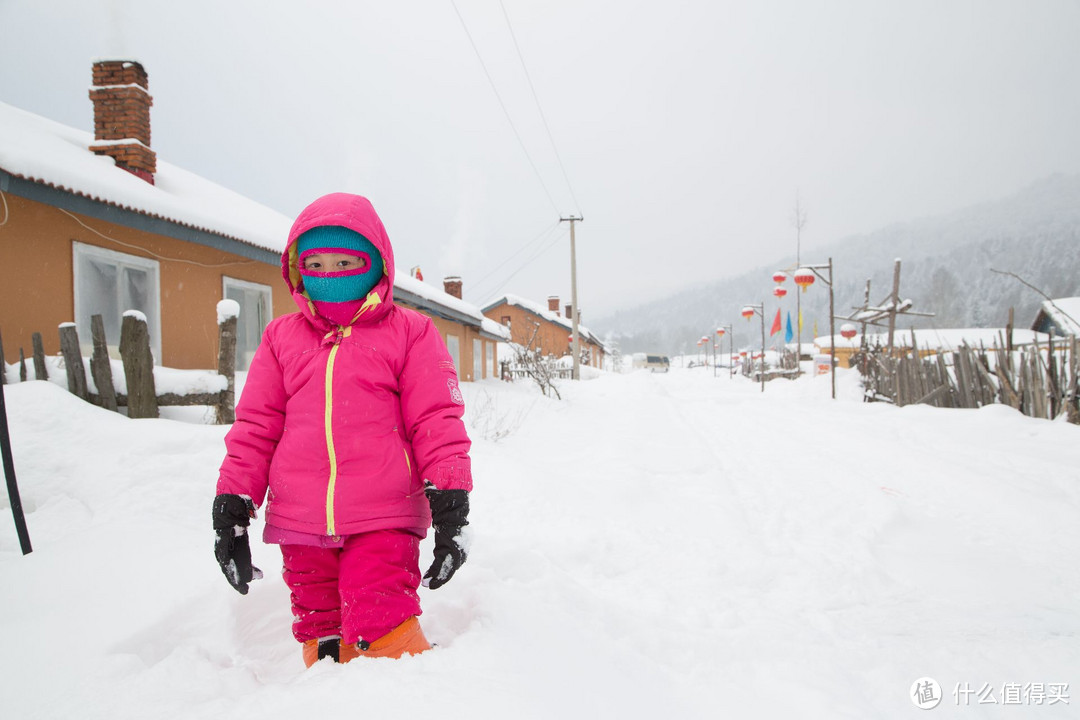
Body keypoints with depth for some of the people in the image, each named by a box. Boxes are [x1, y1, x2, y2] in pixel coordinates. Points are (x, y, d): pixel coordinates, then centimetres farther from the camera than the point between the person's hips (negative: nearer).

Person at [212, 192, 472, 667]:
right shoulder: (282, 336, 12)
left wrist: (449, 501, -5)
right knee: (320, 631, 13)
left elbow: (436, 419, 1)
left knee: (381, 628, -14)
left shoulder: (409, 332, 3)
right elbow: (255, 425, 14)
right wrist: (231, 506, 9)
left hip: (382, 519, -4)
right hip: (300, 520, 4)